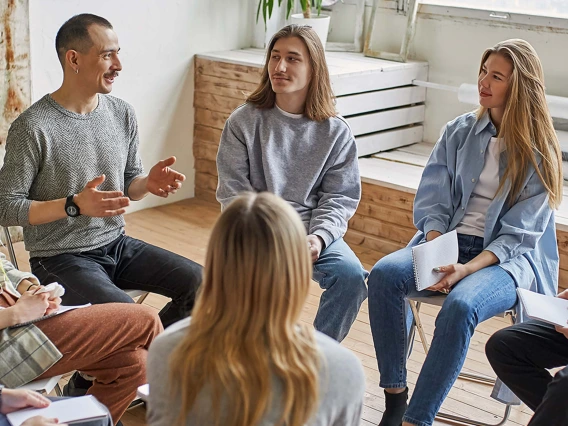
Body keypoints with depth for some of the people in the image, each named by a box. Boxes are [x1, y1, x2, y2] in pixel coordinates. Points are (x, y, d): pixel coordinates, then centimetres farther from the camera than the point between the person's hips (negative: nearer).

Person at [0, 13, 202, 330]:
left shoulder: (123, 114, 3)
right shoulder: (32, 128, -16)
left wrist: (149, 182, -10)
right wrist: (74, 205, -27)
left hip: (116, 244, 6)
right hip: (60, 257, -6)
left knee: (199, 282, -9)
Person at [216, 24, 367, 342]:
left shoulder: (336, 132, 6)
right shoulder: (244, 122, 4)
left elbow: (339, 196, 4)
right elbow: (233, 191, 0)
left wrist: (318, 237, -16)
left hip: (314, 233, 2)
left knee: (351, 275, -26)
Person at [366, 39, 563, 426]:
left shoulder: (539, 154, -3)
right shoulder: (460, 132, 8)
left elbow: (520, 234, -8)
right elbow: (432, 200, 6)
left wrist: (468, 268, -23)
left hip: (509, 259, -4)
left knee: (460, 306, -36)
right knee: (384, 275, -26)